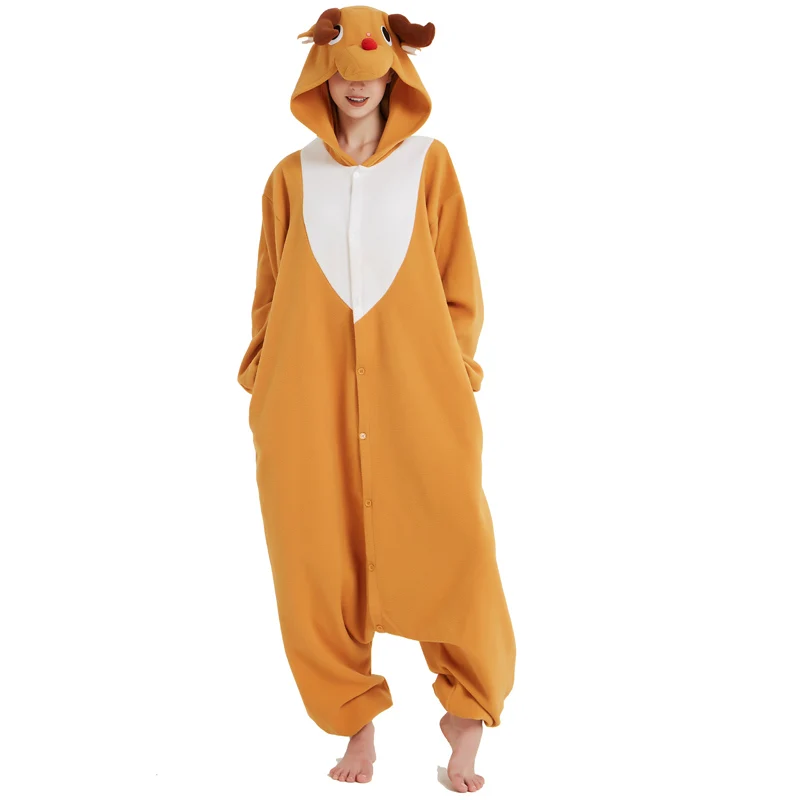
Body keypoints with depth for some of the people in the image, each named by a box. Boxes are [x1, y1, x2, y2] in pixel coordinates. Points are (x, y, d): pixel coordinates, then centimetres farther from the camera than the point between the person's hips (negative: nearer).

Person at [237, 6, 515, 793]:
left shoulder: (429, 162, 10)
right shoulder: (291, 176, 13)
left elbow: (460, 289, 8)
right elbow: (269, 298, 15)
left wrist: (447, 375, -1)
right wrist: (266, 388, 5)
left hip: (416, 394, -1)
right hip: (309, 403, 2)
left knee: (452, 550, -9)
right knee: (321, 563, -1)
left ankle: (467, 715, 11)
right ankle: (356, 724, 16)